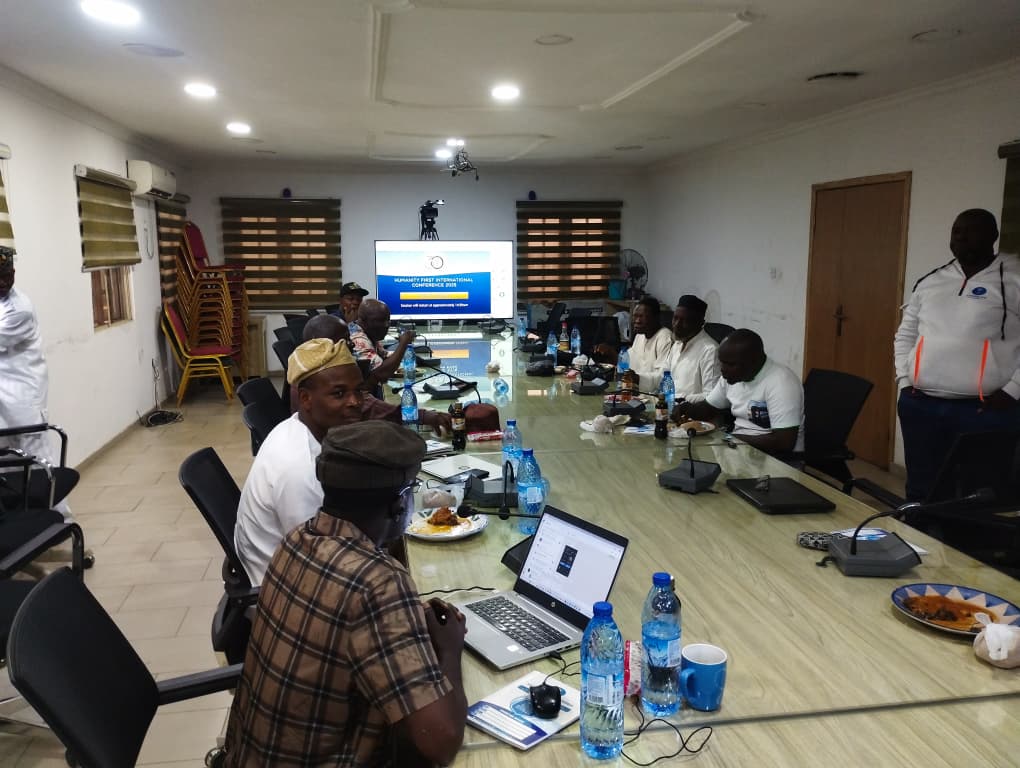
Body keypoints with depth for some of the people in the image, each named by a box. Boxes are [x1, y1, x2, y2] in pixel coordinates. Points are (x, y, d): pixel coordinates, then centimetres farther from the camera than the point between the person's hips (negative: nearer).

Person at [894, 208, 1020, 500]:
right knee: (920, 493, 12)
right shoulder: (929, 282, 13)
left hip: (985, 411, -4)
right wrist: (905, 381, 9)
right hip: (921, 407, 5)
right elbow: (905, 335, 20)